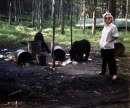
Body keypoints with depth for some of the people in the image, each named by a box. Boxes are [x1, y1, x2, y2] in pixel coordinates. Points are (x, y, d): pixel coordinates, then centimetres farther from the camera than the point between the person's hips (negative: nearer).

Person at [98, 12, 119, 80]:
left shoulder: (113, 26, -12)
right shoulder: (105, 26, 13)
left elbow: (115, 36, -15)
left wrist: (108, 41, -17)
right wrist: (101, 42, 9)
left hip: (109, 47, -8)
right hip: (103, 47, 8)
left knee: (111, 61, -2)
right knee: (104, 60, 20)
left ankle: (114, 74, 7)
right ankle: (103, 71, 33)